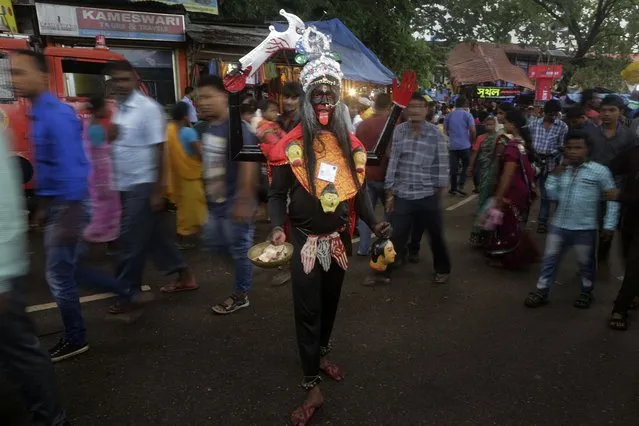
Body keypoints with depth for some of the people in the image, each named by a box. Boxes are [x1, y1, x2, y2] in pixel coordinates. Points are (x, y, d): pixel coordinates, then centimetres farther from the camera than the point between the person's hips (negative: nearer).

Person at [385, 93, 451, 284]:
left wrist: (439, 190, 0)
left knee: (436, 235, 14)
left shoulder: (435, 134, -4)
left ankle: (442, 269, 36)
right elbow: (393, 162, 0)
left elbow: (442, 165, -1)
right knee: (395, 236, 7)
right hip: (402, 195, 1)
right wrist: (390, 193, 0)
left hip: (428, 196, 0)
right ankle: (384, 269, 25)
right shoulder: (399, 131, -1)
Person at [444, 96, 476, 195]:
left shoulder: (449, 115, 8)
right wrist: (472, 141, 4)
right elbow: (473, 130, -12)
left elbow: (445, 130, 11)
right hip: (465, 145, -3)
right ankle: (460, 186, 0)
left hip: (453, 145, 3)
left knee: (453, 167, 6)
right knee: (466, 166, 10)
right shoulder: (467, 114, -5)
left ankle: (453, 188, 10)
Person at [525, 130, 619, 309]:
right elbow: (552, 194, 0)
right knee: (550, 259, 9)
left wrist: (609, 225, -5)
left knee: (585, 263, 15)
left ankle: (586, 292, 37)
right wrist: (555, 173, -9)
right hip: (559, 225, 3)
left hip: (585, 228, -3)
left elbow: (612, 198, -4)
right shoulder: (562, 169, 3)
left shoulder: (600, 171, -9)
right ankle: (541, 292, 22)